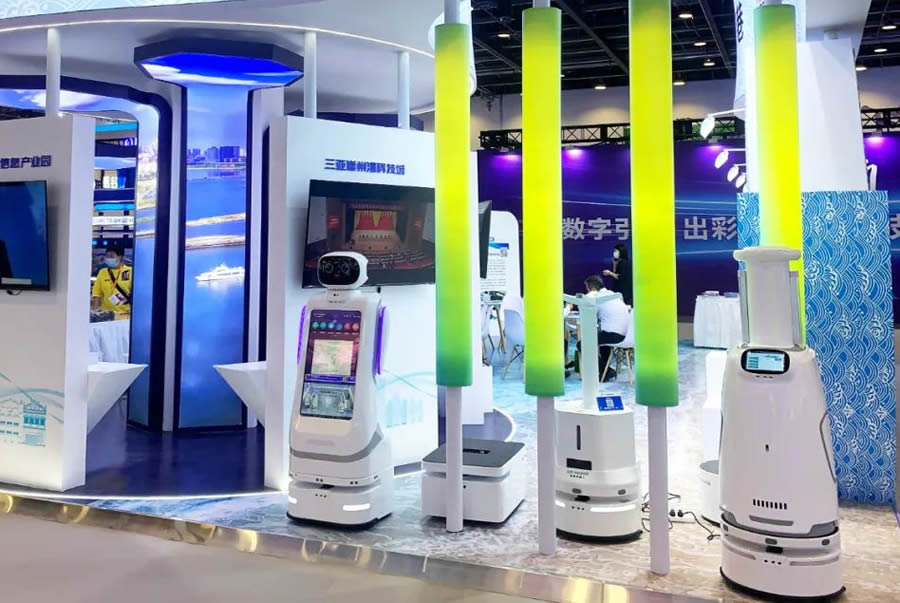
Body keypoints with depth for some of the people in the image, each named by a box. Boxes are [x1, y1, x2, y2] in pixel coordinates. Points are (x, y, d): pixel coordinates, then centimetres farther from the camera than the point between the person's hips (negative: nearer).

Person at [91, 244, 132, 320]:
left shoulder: (129, 271, -3)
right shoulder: (102, 272, 7)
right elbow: (97, 293, 6)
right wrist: (95, 311, -3)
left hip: (125, 315, -3)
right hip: (107, 314, 3)